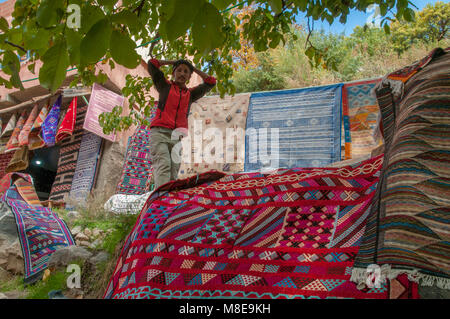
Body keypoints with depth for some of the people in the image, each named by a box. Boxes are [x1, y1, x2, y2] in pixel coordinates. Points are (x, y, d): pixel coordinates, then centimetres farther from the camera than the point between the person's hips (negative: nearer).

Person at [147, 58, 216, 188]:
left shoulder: (190, 94, 27)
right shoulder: (165, 86, 20)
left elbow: (211, 82, 30)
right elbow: (152, 63, 17)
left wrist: (193, 68, 31)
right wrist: (172, 62, 27)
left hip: (177, 137, 4)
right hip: (160, 132, -4)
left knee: (173, 174, -11)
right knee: (163, 165, -25)